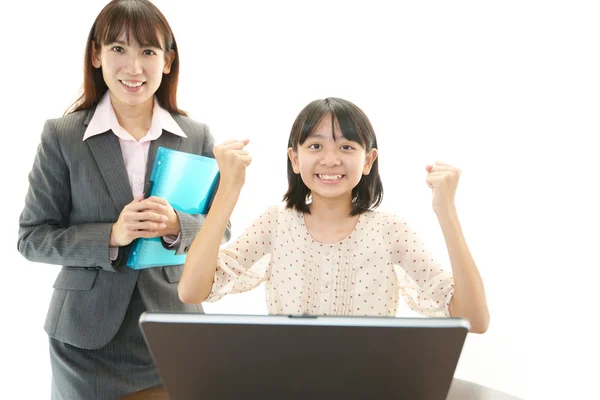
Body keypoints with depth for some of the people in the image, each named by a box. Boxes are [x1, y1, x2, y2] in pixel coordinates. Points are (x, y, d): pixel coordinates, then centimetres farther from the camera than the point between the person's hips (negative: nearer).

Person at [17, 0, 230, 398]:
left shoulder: (197, 136, 0)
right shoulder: (62, 135, -4)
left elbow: (220, 231, 3)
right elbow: (32, 238, -3)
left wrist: (177, 226, -19)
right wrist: (111, 236, -19)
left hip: (173, 334, 2)